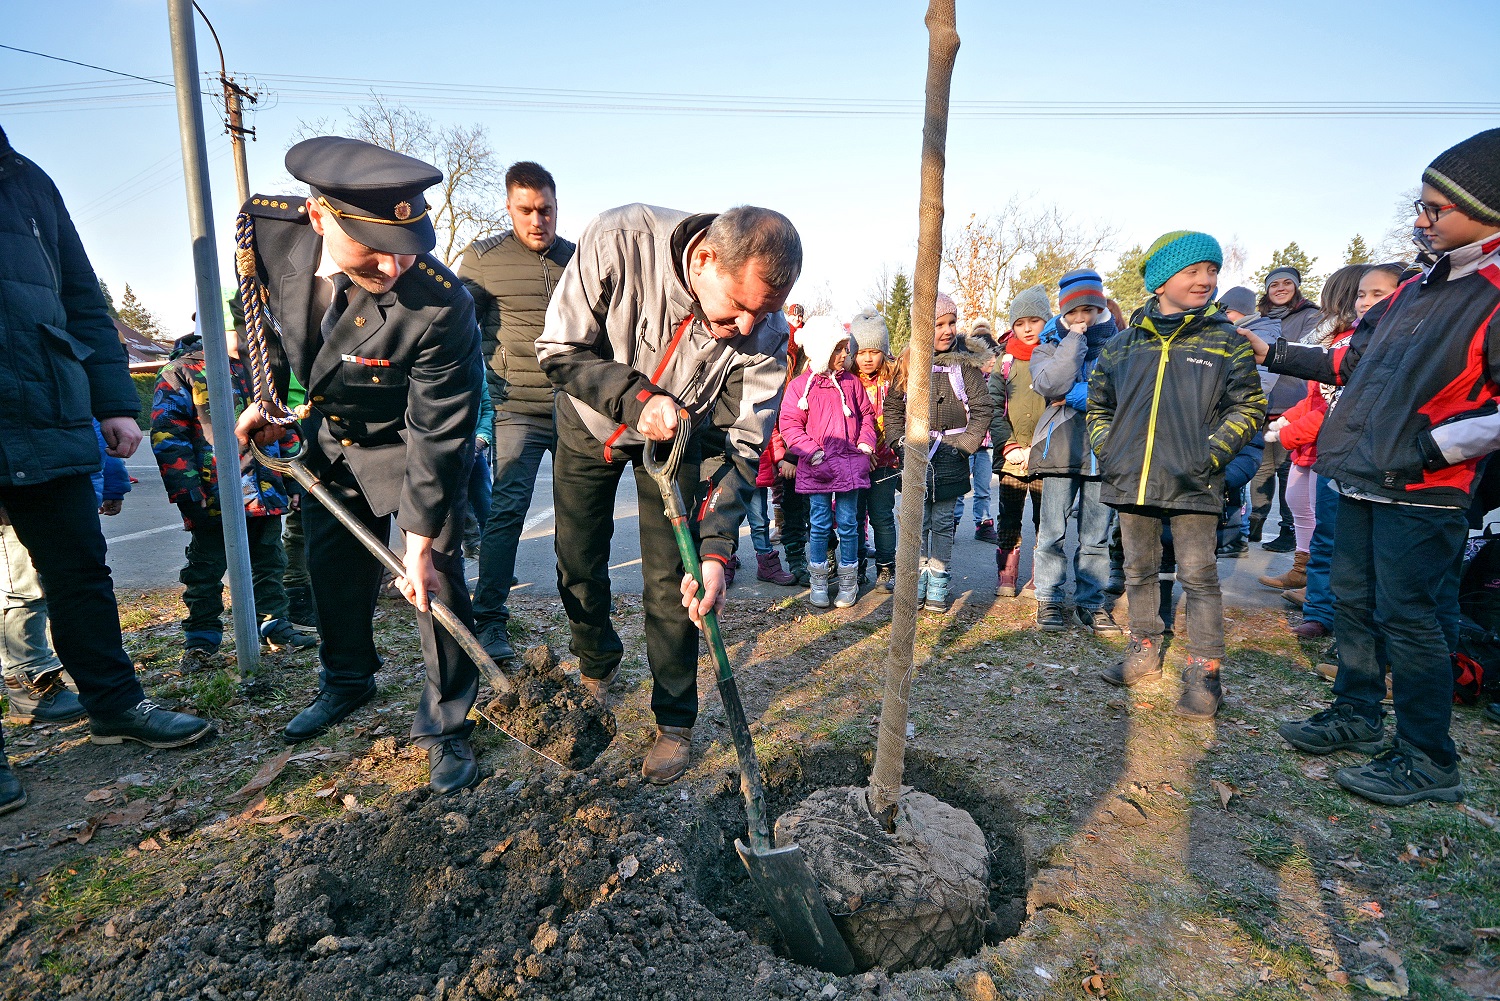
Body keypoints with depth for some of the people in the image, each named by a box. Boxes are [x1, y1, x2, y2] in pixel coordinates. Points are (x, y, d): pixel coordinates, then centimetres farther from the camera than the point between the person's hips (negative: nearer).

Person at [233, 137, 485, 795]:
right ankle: (346, 681, 42)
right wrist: (269, 397, 10)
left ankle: (445, 725, 12)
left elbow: (438, 435, -29)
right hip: (328, 433, 5)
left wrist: (420, 541, -25)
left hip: (412, 441, -5)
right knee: (332, 566, 17)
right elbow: (262, 309, 4)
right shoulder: (266, 229, -21)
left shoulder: (441, 306, -36)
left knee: (435, 579, -7)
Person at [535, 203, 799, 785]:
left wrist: (716, 551, -32)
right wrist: (635, 397, -38)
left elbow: (742, 446, -22)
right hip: (590, 421, 1)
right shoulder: (620, 240, -33)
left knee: (672, 584, -5)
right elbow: (559, 350, -22)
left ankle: (674, 723, 17)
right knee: (578, 565, 11)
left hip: (678, 437, -1)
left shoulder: (766, 332, -28)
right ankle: (597, 665, 41)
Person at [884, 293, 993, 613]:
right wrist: (901, 439, 1)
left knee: (943, 521, 6)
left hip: (950, 454, -1)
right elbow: (892, 406, 12)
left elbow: (983, 408, -2)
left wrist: (964, 445, -9)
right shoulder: (908, 363, 5)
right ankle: (916, 585, 16)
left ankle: (938, 587, 16)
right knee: (917, 521, 4)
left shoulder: (964, 365, -1)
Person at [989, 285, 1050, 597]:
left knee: (1046, 520, 5)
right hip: (1010, 457, 2)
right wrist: (1009, 446, -8)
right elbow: (993, 407, 3)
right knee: (1008, 520, 7)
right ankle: (1006, 578, 18)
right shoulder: (1006, 360, 8)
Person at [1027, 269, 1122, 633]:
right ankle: (1050, 599, 11)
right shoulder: (1048, 346, 9)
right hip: (1061, 450, -1)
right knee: (1053, 531, -1)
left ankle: (1091, 602, 18)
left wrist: (1077, 396, -11)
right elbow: (1049, 385, -12)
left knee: (1096, 536, 7)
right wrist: (1074, 339, -8)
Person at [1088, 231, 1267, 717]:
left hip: (1193, 485, -3)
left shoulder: (1225, 340, 3)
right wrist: (1106, 448, 3)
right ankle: (1144, 651, 31)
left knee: (1198, 577, 0)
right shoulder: (1125, 342, 8)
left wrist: (1211, 454, -10)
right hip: (1131, 481, 3)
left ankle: (1204, 673, 12)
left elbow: (1249, 407, 2)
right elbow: (1098, 403, 16)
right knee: (1139, 572, 14)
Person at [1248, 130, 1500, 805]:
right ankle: (1357, 717, 31)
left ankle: (1428, 761, 14)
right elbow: (1352, 361, 23)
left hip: (1422, 495, -8)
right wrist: (1274, 354, 21)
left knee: (1409, 620, -1)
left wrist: (1426, 451, -19)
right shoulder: (1417, 291, 13)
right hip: (1362, 483, 8)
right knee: (1354, 604, 15)